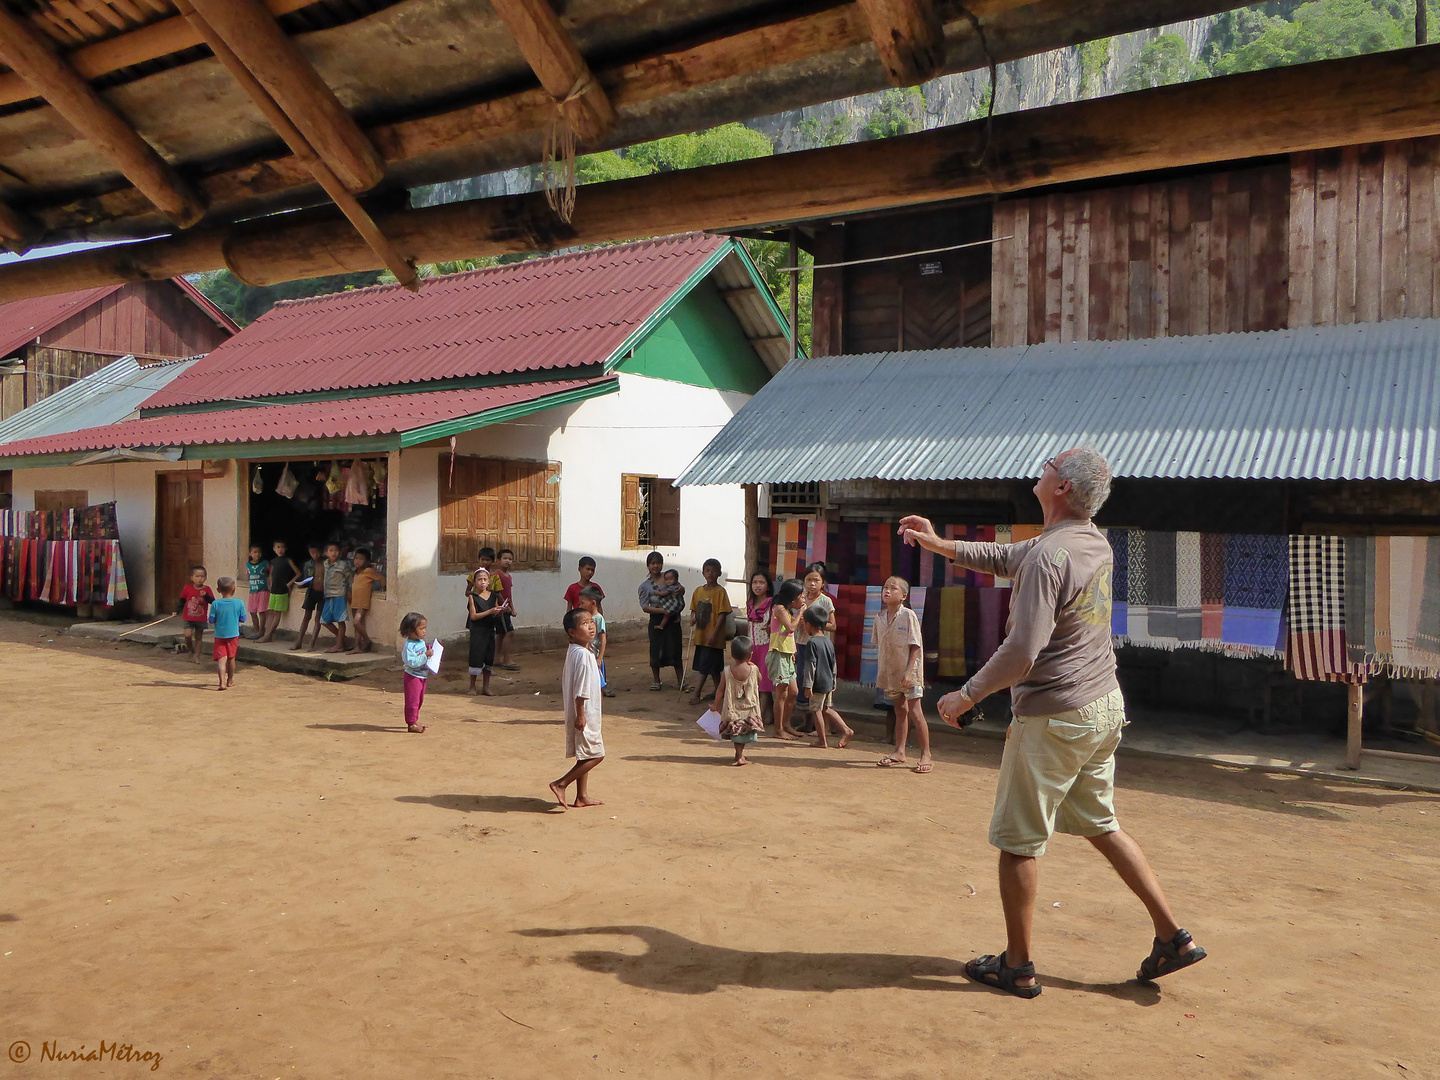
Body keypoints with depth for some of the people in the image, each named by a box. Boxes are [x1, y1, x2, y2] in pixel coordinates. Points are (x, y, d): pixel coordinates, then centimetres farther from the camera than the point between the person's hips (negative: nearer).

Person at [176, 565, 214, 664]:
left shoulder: (206, 589, -2)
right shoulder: (187, 588, -1)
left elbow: (213, 601, -12)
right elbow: (182, 601, 9)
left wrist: (206, 595, -27)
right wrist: (177, 611, 2)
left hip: (201, 619, 0)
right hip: (188, 618, 0)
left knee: (198, 638, 8)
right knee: (188, 635, -13)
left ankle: (196, 655, 20)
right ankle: (191, 650, 14)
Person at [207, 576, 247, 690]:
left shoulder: (215, 604, -10)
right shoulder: (239, 603, -9)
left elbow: (211, 619, -6)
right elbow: (243, 619, -2)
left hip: (220, 635, -1)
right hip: (233, 634, 1)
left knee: (221, 659, -3)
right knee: (231, 657, 17)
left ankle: (222, 682, -17)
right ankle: (230, 680, 31)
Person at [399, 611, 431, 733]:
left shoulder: (422, 642, 7)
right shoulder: (408, 646, -22)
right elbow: (412, 662, -29)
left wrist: (430, 653, 5)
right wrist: (425, 655, -31)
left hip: (422, 676, 9)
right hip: (412, 677, -9)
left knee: (419, 700, 19)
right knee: (412, 700, -3)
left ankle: (415, 720, 32)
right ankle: (411, 724, 5)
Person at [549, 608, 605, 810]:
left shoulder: (572, 651, 10)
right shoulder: (583, 654, -21)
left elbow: (564, 685, 18)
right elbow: (580, 689, -23)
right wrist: (580, 714, -22)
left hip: (583, 714, 10)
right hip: (585, 714, -10)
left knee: (584, 756, 16)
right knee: (595, 755, -4)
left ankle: (582, 796, 22)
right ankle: (560, 784, -3)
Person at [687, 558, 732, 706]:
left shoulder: (720, 591, -10)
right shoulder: (698, 591, 9)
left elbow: (722, 613, -13)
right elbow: (694, 609, 17)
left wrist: (714, 632, -18)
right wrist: (693, 617, -6)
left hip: (713, 637, -6)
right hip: (700, 635, 6)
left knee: (705, 666, -5)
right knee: (713, 667, 14)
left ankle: (697, 694, 0)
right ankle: (718, 692, 23)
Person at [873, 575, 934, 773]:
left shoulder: (908, 616, -12)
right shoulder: (880, 618, 6)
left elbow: (915, 646, -13)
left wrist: (909, 671, -19)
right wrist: (881, 671, 11)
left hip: (909, 672, -6)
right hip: (891, 672, 6)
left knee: (915, 711, -7)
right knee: (899, 711, 14)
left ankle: (926, 755, 0)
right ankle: (899, 752, 21)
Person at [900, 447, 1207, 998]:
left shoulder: (1048, 556, -22)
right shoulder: (1095, 542, 6)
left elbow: (1021, 652, -26)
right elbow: (1007, 558, 19)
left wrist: (966, 695, -13)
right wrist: (940, 545, 18)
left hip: (1054, 717, -9)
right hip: (1106, 706, 9)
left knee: (1019, 840, 6)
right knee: (1099, 824, 23)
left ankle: (1016, 966, 18)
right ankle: (1172, 936, 25)